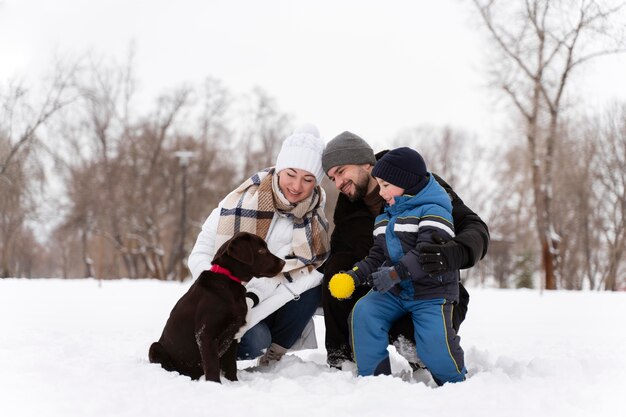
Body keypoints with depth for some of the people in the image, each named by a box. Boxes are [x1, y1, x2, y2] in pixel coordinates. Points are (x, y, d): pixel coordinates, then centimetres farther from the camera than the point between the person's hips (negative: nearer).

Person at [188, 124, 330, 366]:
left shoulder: (315, 215, -3)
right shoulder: (244, 200, -15)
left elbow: (298, 267, -12)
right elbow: (200, 255, -11)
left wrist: (255, 295, -27)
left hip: (277, 300, 3)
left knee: (313, 283, -26)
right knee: (255, 342, -33)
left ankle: (273, 356, -7)